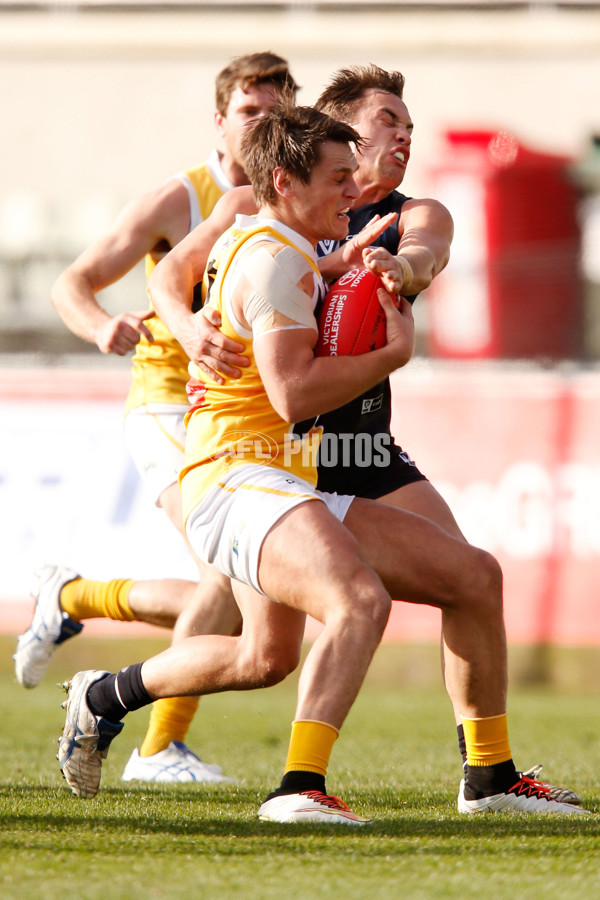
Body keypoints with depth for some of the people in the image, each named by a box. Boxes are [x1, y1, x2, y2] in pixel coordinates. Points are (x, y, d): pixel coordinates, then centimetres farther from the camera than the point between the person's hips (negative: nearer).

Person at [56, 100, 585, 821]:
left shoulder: (255, 242, 19)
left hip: (295, 489, 11)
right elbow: (293, 393, -22)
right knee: (360, 600, -36)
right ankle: (299, 787, -42)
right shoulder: (276, 259, -13)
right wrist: (395, 351, -10)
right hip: (240, 480, -11)